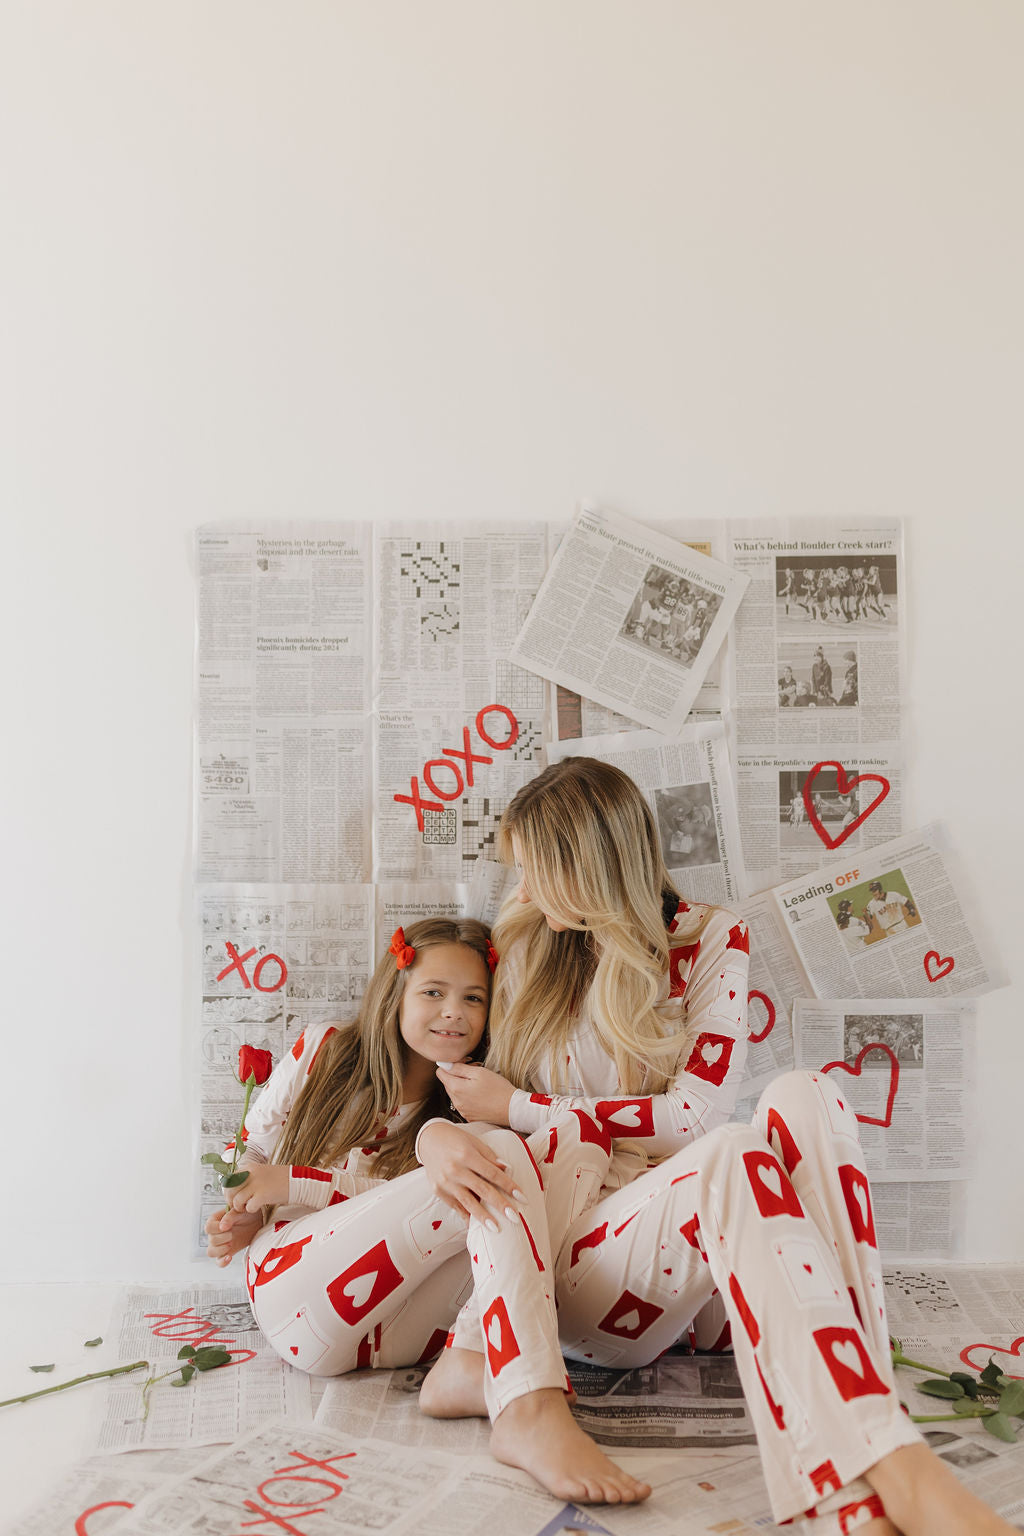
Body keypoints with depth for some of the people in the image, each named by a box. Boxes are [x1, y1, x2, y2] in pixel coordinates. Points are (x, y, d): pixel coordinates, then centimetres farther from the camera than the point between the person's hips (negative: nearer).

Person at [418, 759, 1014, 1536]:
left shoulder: (710, 938, 5)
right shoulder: (525, 950, 11)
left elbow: (692, 1115, -6)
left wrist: (518, 1107, -4)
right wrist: (436, 1135, -13)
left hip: (698, 1252, 1)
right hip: (580, 1262, -1)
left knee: (806, 1098, -31)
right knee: (733, 1155, -34)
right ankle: (896, 1473, -50)